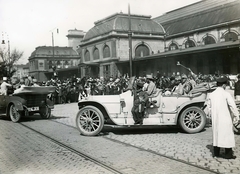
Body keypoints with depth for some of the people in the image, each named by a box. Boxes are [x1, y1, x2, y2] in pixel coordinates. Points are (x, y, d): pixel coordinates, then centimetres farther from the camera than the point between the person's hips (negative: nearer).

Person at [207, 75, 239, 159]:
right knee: (227, 135, 5)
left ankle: (216, 153, 20)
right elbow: (233, 106, -15)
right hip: (225, 119, -5)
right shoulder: (226, 94, -13)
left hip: (215, 119, 6)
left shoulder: (211, 94, 4)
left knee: (216, 134, 14)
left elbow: (209, 107, 9)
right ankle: (228, 154, 11)